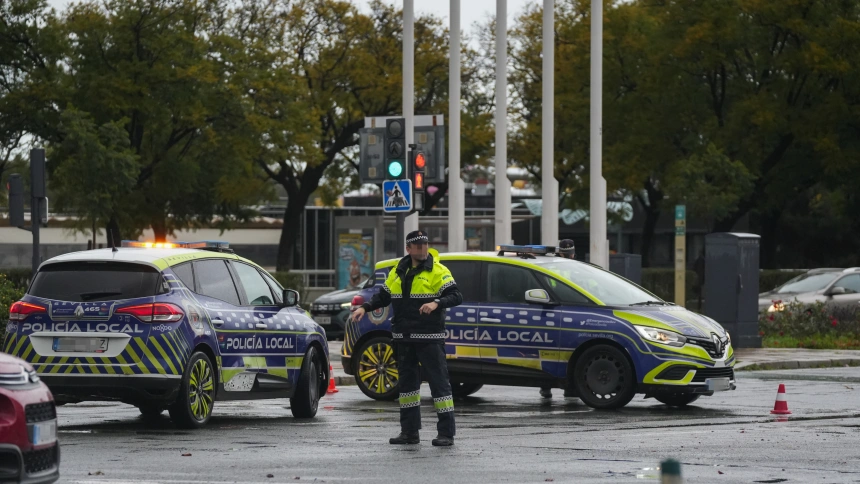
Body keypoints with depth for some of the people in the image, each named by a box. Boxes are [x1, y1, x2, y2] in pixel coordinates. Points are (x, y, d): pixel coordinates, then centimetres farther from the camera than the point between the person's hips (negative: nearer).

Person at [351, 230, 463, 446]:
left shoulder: (438, 272, -5)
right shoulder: (398, 272, 13)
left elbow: (456, 297, -13)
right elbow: (383, 296, 21)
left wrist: (437, 303, -30)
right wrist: (364, 308, 5)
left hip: (429, 338, -6)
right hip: (403, 339, 6)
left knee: (438, 382, -6)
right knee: (407, 382, 11)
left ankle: (446, 433, -4)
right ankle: (409, 432, 19)